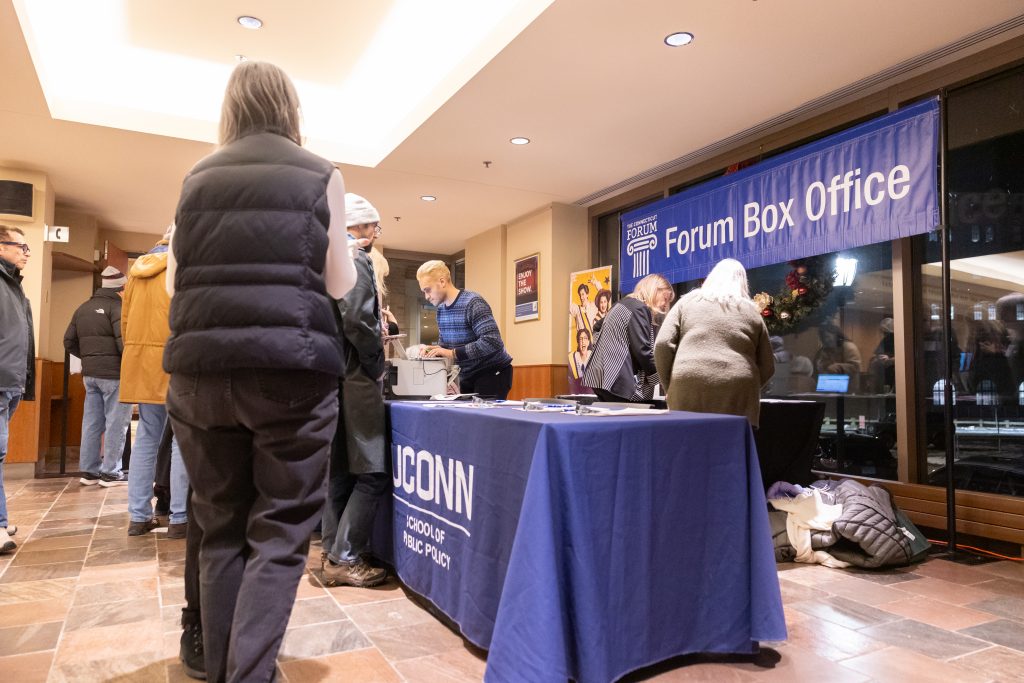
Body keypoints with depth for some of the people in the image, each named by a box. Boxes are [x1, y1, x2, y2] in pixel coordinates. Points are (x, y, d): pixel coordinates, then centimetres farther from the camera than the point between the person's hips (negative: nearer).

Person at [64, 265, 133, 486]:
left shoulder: (83, 308, 14)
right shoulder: (117, 306, -11)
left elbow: (69, 342, 14)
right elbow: (124, 340, -21)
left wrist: (88, 357, 19)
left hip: (90, 373, 8)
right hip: (114, 372, -8)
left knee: (92, 421, 12)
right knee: (116, 422, -1)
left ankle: (88, 470, 17)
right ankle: (110, 472, 2)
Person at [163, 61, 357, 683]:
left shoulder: (198, 178, 12)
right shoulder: (320, 175, 3)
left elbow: (174, 282, 14)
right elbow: (339, 286, 2)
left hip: (201, 371, 4)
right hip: (291, 371, -3)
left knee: (221, 530, 15)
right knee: (279, 533, 4)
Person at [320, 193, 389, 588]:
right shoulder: (355, 260, -10)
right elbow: (355, 317, -23)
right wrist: (377, 359, -12)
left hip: (333, 374, 10)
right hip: (355, 377, -9)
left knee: (339, 469, 14)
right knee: (371, 473, -4)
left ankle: (333, 550, 21)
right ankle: (346, 559, -1)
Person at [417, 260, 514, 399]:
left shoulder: (473, 303, -21)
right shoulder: (441, 309, 5)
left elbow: (493, 342, -32)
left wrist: (453, 353, -33)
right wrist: (434, 350, -8)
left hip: (492, 373, -8)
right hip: (467, 375, 8)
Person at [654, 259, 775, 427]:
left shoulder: (688, 302, 14)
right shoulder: (751, 311, 17)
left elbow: (662, 345, 3)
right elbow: (768, 366, 15)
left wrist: (669, 388, 11)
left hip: (689, 390, -1)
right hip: (736, 399, 1)